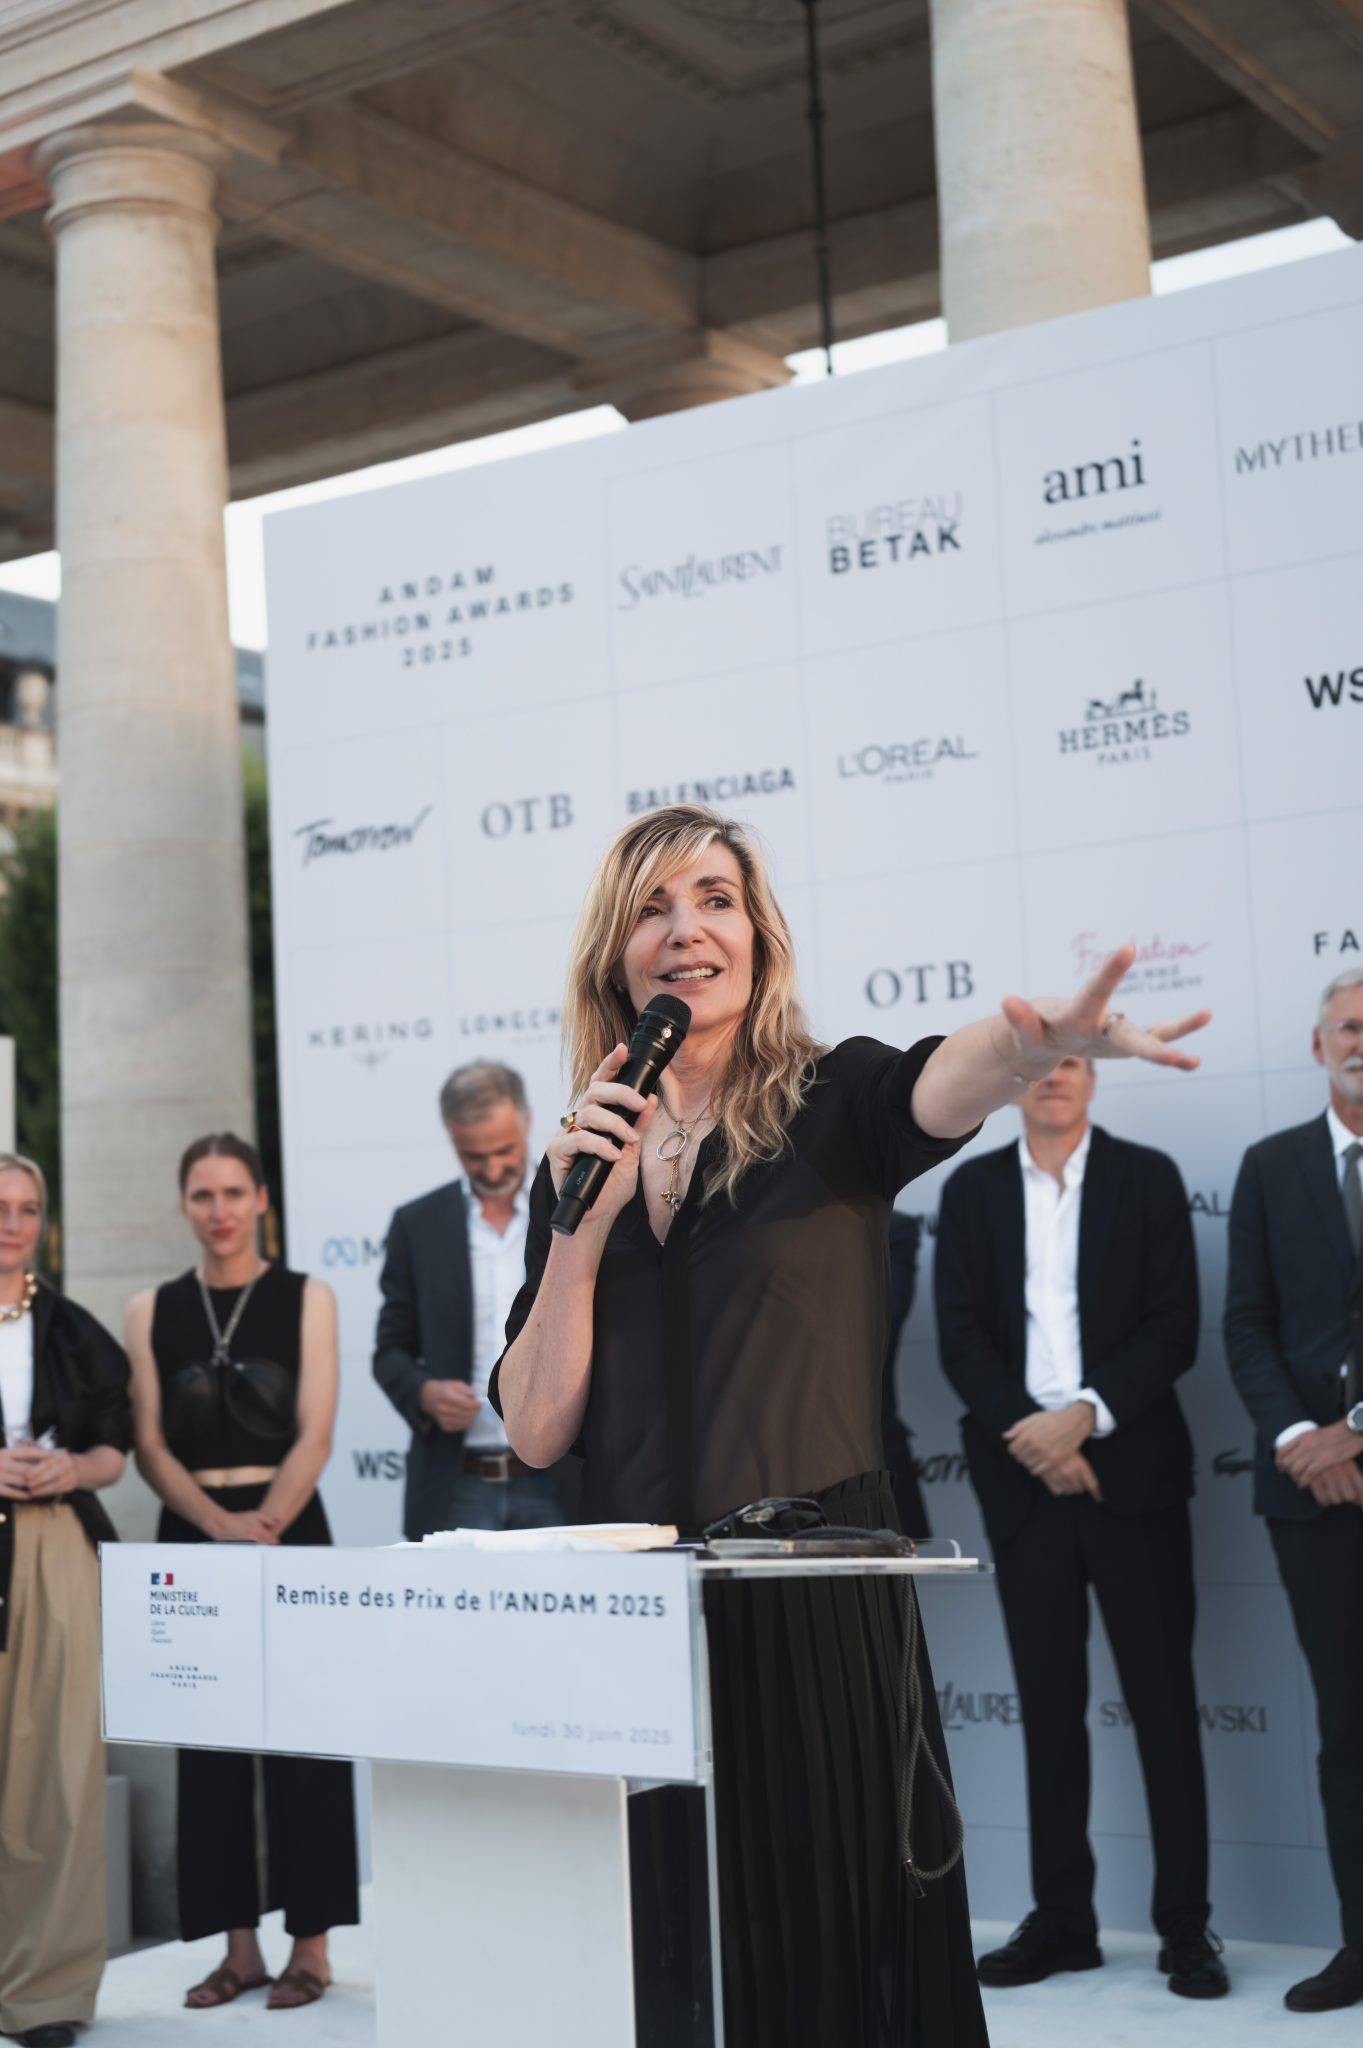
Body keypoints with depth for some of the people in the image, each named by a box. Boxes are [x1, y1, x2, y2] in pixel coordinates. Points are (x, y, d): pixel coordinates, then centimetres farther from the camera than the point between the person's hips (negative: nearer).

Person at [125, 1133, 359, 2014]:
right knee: (208, 1742, 4)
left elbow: (315, 1437, -5)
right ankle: (239, 1946, 13)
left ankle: (311, 1946, 8)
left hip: (289, 1528, -2)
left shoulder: (306, 1298, 2)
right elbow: (149, 1444, 2)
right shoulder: (152, 1310, 8)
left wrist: (266, 1528, -17)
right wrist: (220, 1524, -12)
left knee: (302, 1736, -1)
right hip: (189, 1537, 2)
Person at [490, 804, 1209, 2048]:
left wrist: (1042, 1041, -48)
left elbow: (938, 1086, -25)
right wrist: (584, 1222, -8)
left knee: (845, 1936, 1)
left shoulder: (832, 1105, 0)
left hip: (819, 1606, -3)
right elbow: (537, 1431, 3)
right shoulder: (584, 1159, 10)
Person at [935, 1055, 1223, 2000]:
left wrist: (1084, 1417, -14)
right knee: (1050, 1708, 8)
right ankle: (1061, 1920, 16)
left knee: (1165, 1701, -1)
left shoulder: (1147, 1178, 4)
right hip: (1024, 1478, 2)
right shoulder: (971, 1190, 9)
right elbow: (961, 1336, 3)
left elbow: (1174, 1329, -3)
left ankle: (1187, 1924, 7)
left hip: (1132, 1471, -2)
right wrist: (1031, 1436, -10)